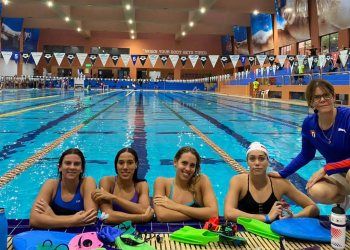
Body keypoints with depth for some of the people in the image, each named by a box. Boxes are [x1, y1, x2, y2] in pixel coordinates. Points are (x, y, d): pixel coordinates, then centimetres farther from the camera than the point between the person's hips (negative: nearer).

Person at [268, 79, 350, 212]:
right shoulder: (309, 124, -6)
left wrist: (326, 169, -28)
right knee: (316, 191, -28)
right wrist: (282, 174, 7)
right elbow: (306, 155, 9)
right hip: (337, 176, 5)